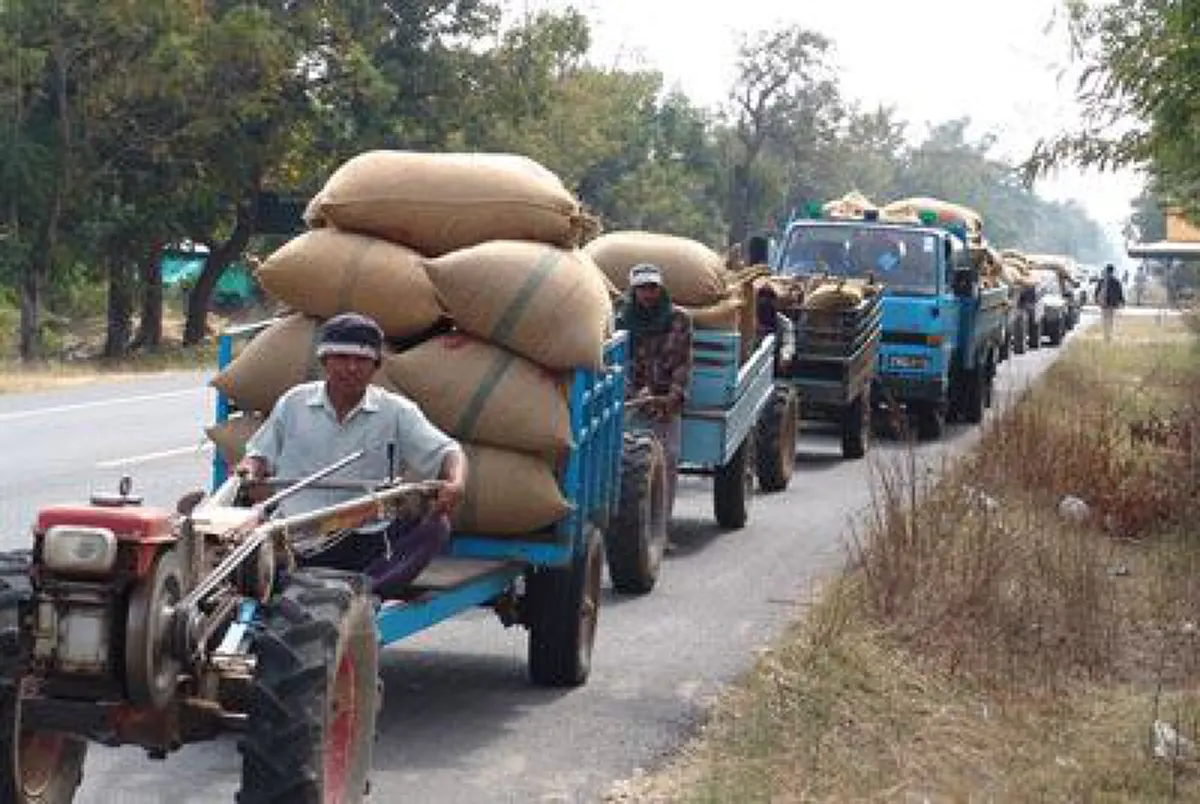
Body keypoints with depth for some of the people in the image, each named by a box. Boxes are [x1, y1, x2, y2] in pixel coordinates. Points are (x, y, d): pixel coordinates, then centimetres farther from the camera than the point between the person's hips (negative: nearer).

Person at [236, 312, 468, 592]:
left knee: (435, 527, -26)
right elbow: (261, 454, 21)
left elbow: (448, 452, 1)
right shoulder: (293, 404, 13)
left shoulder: (396, 412, 7)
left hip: (368, 543, -1)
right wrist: (251, 469, -3)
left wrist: (456, 484, -21)